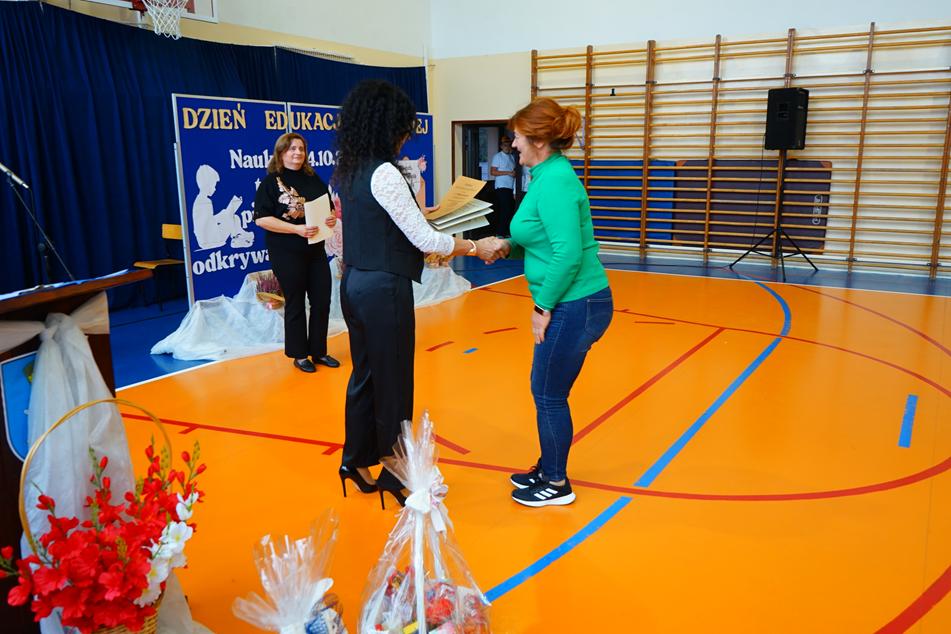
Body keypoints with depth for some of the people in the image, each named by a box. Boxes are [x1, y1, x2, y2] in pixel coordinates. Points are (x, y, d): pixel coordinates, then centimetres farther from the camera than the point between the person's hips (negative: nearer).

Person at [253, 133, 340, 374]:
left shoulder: (313, 179, 8)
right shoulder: (271, 181, -7)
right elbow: (261, 218, -14)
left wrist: (332, 218, -8)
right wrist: (297, 229, -24)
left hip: (316, 250, 5)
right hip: (287, 254, -5)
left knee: (322, 301, 6)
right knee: (295, 304, 6)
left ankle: (318, 351, 22)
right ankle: (299, 355, 19)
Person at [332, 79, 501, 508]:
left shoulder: (348, 169, 8)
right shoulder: (384, 173, -18)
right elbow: (425, 239, -16)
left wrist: (415, 213, 21)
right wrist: (476, 248, -5)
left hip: (354, 284, 9)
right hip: (384, 290, -9)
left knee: (365, 376, 19)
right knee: (393, 385, 5)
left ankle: (356, 462, 32)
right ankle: (395, 475, 20)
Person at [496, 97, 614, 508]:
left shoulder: (555, 181, -19)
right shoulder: (548, 175, 11)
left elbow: (568, 254, -24)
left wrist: (543, 307, -16)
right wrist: (508, 246, 5)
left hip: (575, 306, -9)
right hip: (570, 304, 9)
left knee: (549, 395, 5)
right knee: (547, 392, 19)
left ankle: (557, 484, 22)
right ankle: (548, 469, 35)